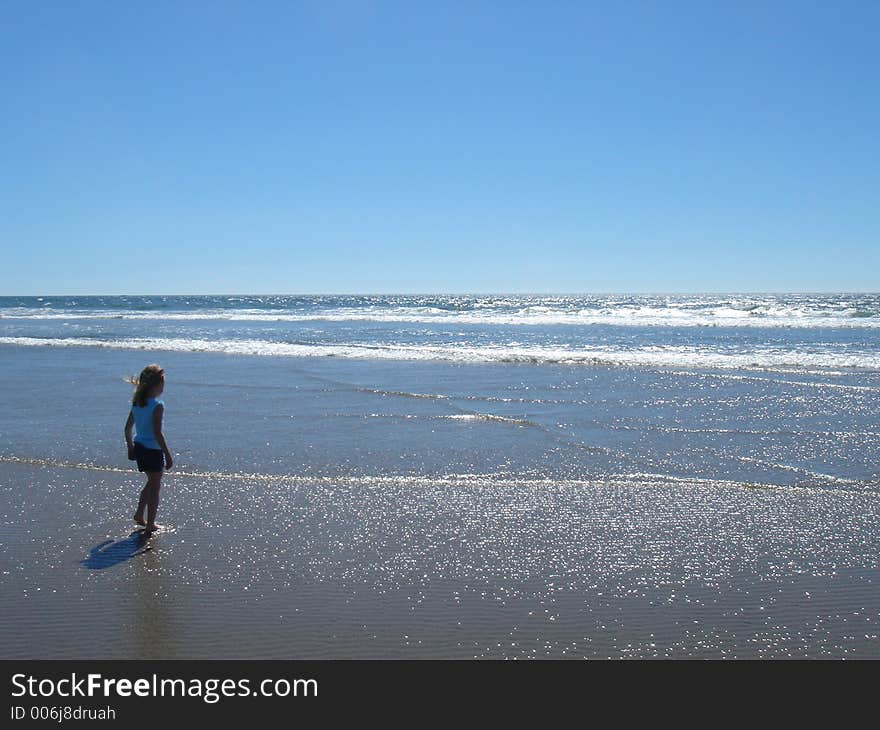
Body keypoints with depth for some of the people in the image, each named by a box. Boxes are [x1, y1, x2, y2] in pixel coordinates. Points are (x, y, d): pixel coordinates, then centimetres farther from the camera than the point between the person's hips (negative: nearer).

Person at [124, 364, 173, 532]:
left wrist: (131, 448, 21)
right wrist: (168, 455, -17)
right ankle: (150, 524, 14)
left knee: (151, 482, 25)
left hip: (139, 448, 7)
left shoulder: (137, 403, 3)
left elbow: (128, 428, 9)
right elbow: (157, 433, -23)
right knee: (155, 487, 7)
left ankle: (139, 515, 28)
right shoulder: (157, 406, -20)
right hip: (153, 450, -7)